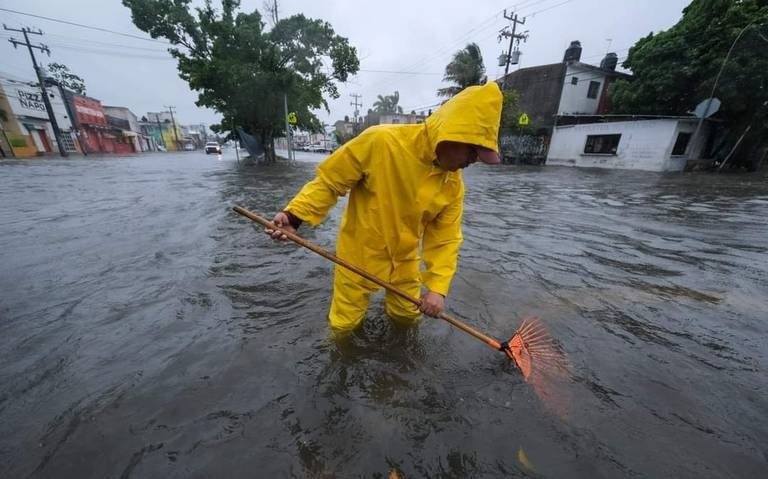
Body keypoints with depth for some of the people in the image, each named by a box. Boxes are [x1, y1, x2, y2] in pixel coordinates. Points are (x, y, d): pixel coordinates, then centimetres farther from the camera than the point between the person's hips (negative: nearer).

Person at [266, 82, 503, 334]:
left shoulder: (453, 182, -7)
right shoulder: (381, 142, -24)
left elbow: (445, 237, -5)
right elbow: (329, 179, -14)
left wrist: (438, 286, -13)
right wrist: (294, 215, -22)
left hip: (406, 261, 4)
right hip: (359, 256, -3)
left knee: (407, 319, 23)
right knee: (344, 326, 14)